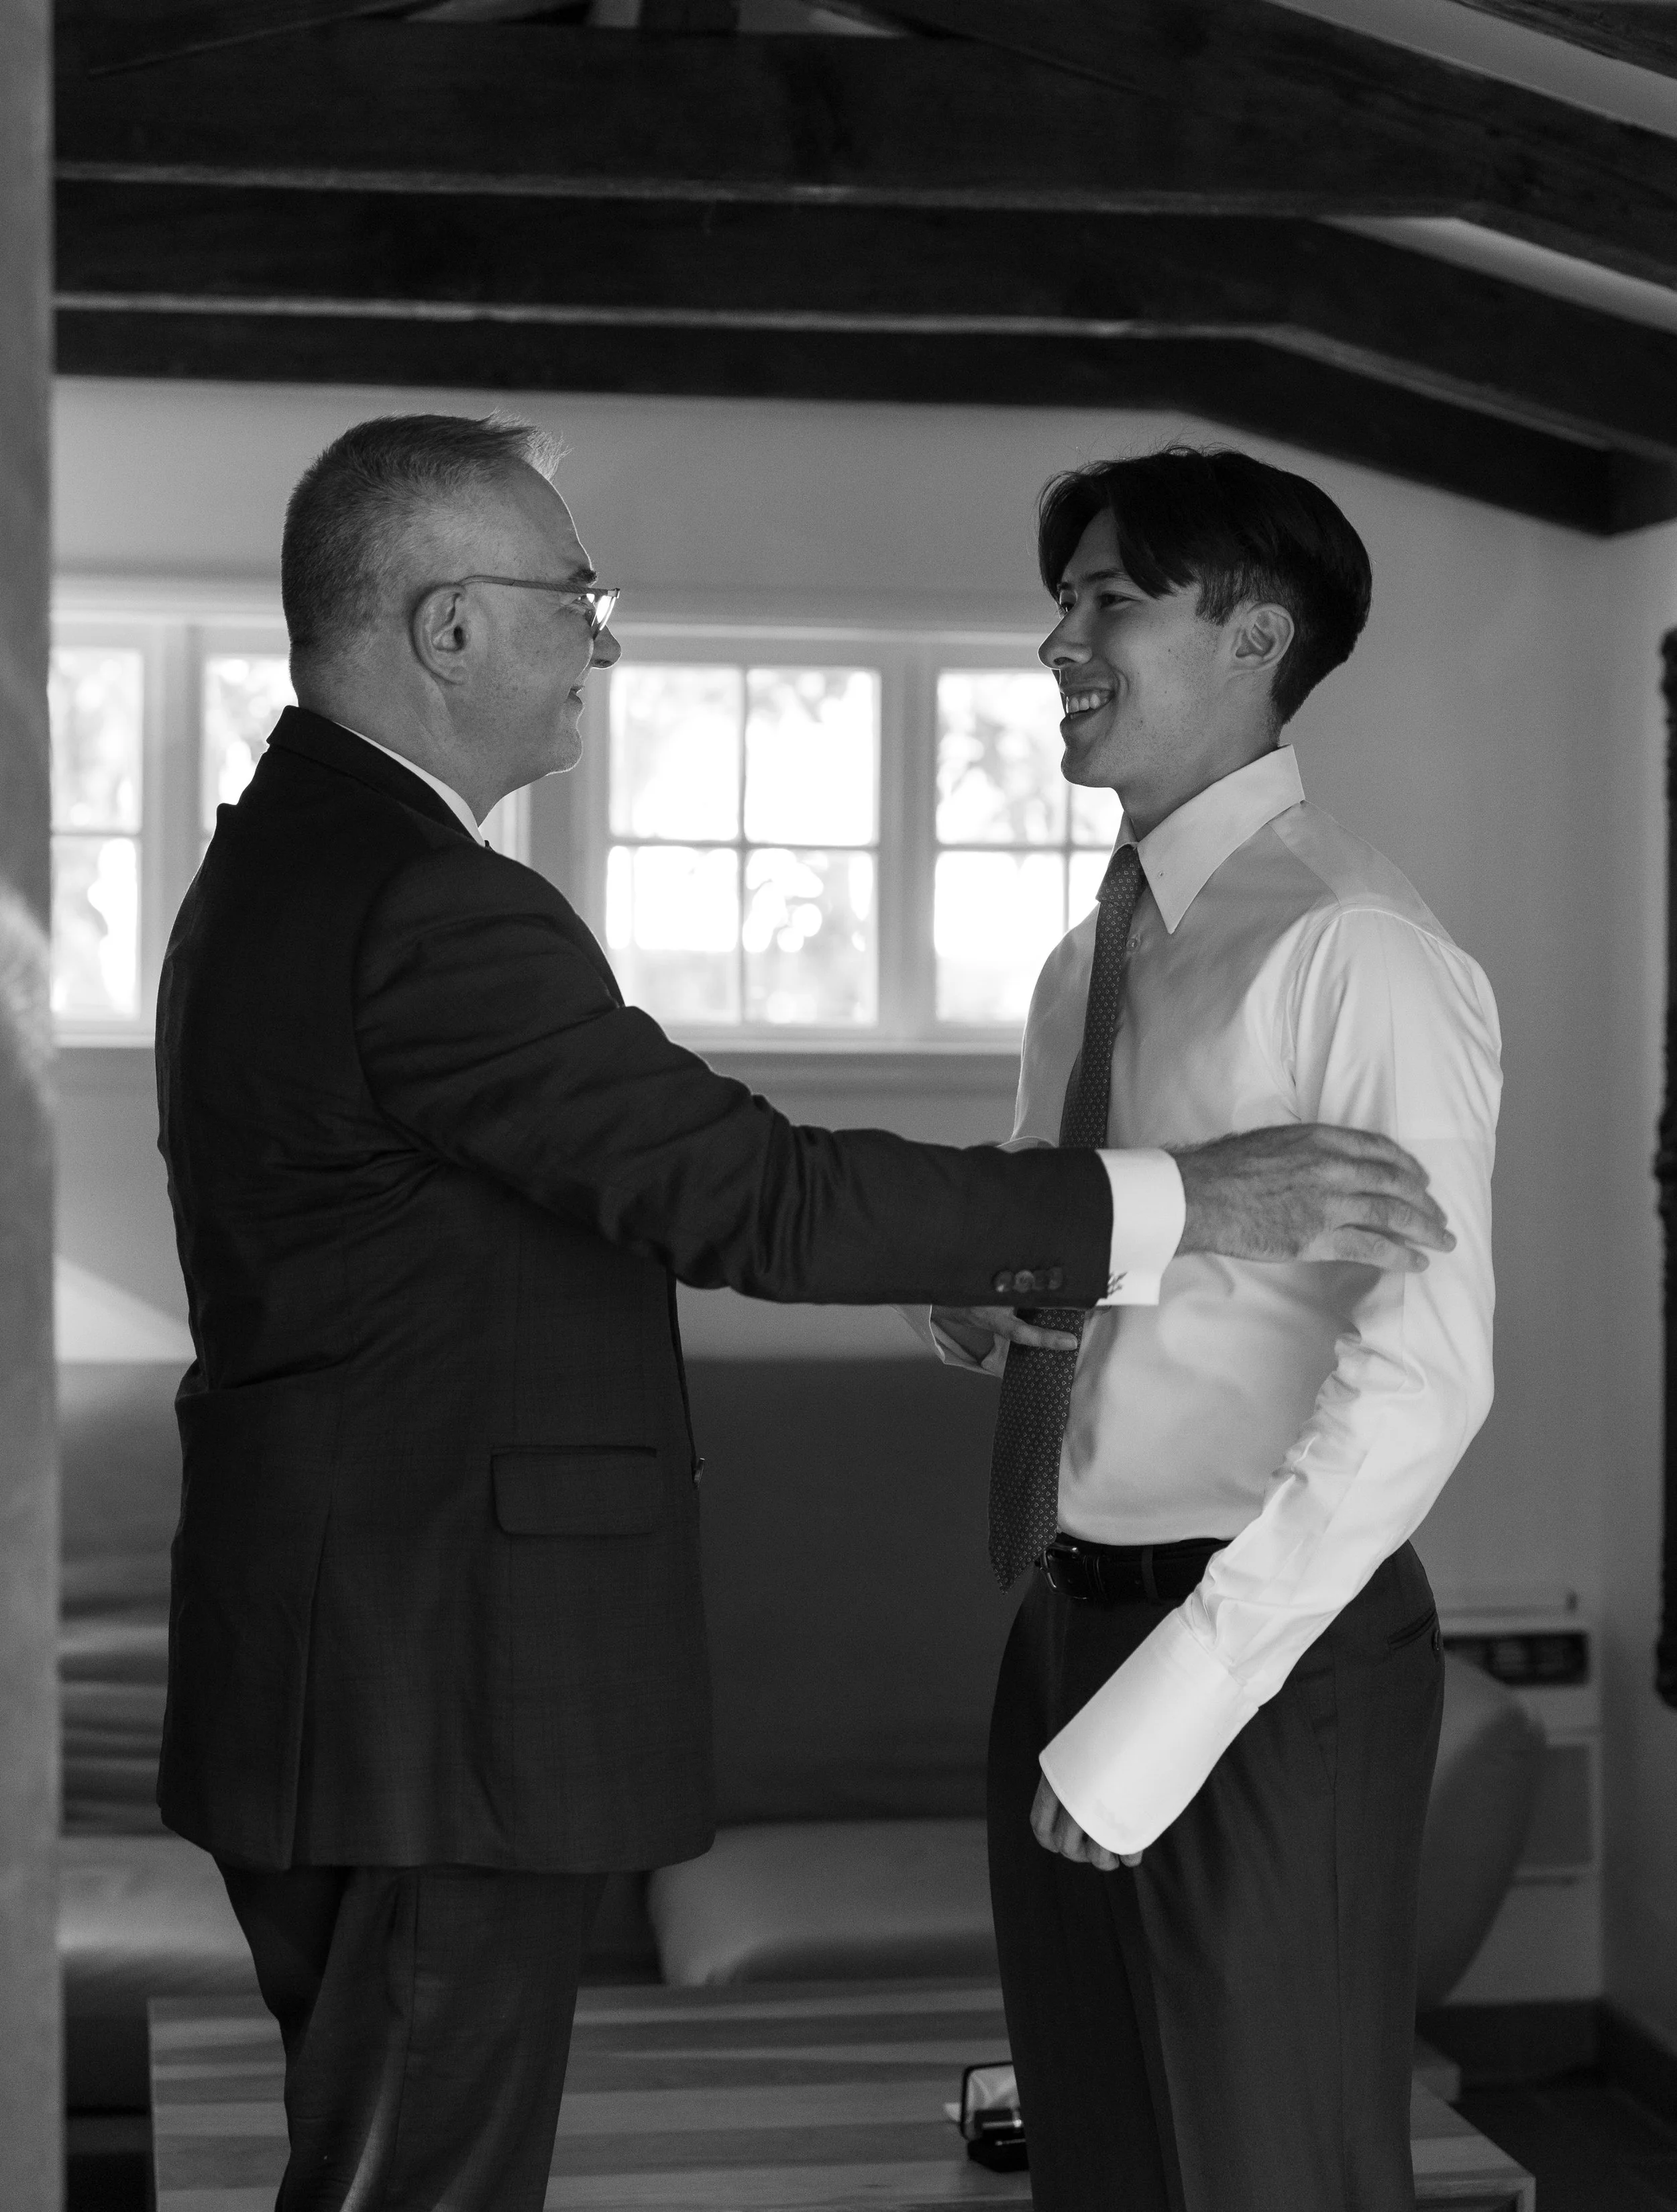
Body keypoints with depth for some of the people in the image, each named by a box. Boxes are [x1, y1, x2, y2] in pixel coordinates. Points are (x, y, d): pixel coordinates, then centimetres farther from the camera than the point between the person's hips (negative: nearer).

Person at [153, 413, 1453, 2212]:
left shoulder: (281, 864, 13)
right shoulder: (424, 909, -21)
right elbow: (750, 1195, -24)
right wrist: (1180, 1203, -20)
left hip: (343, 1674, 10)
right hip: (433, 1703, -10)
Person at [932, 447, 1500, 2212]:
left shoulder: (1348, 947, -14)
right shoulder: (1086, 962, 12)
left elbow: (1423, 1378, -20)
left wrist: (1166, 1707, -21)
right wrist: (979, 1299, -5)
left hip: (1268, 1666, -8)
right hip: (1069, 1627, 8)